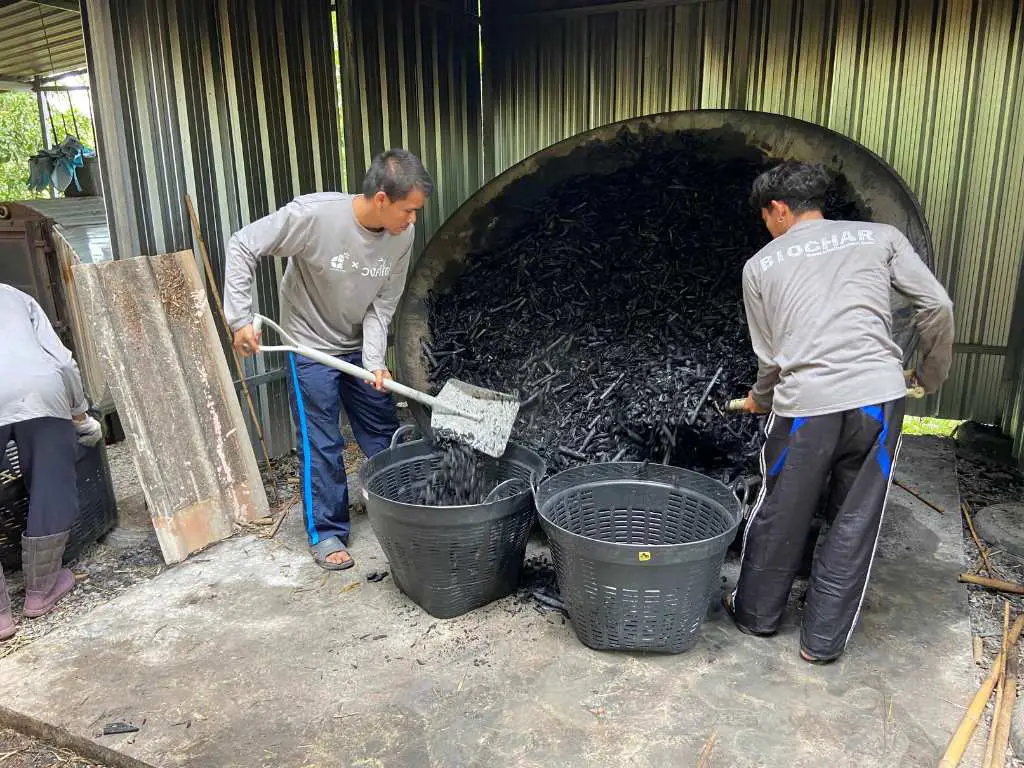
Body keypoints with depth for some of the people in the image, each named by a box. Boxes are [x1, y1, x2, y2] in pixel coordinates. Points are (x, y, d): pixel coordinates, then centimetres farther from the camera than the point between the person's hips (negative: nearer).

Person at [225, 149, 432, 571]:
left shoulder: (402, 235, -15)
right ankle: (326, 533, 15)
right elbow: (243, 245, -20)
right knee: (321, 444, -1)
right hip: (311, 346, -4)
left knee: (385, 433, 11)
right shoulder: (313, 215, -29)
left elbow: (382, 304, -8)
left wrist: (374, 360, -19)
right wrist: (240, 318, -21)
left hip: (360, 347, 5)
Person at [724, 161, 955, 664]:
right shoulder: (880, 236, 13)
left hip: (805, 405, -1)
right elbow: (936, 307, 6)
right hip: (879, 395, 1)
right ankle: (823, 641, 26)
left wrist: (762, 400, 32)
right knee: (855, 523, 15)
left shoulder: (760, 265, 11)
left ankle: (756, 612, 38)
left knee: (780, 517, 18)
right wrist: (932, 376, 22)